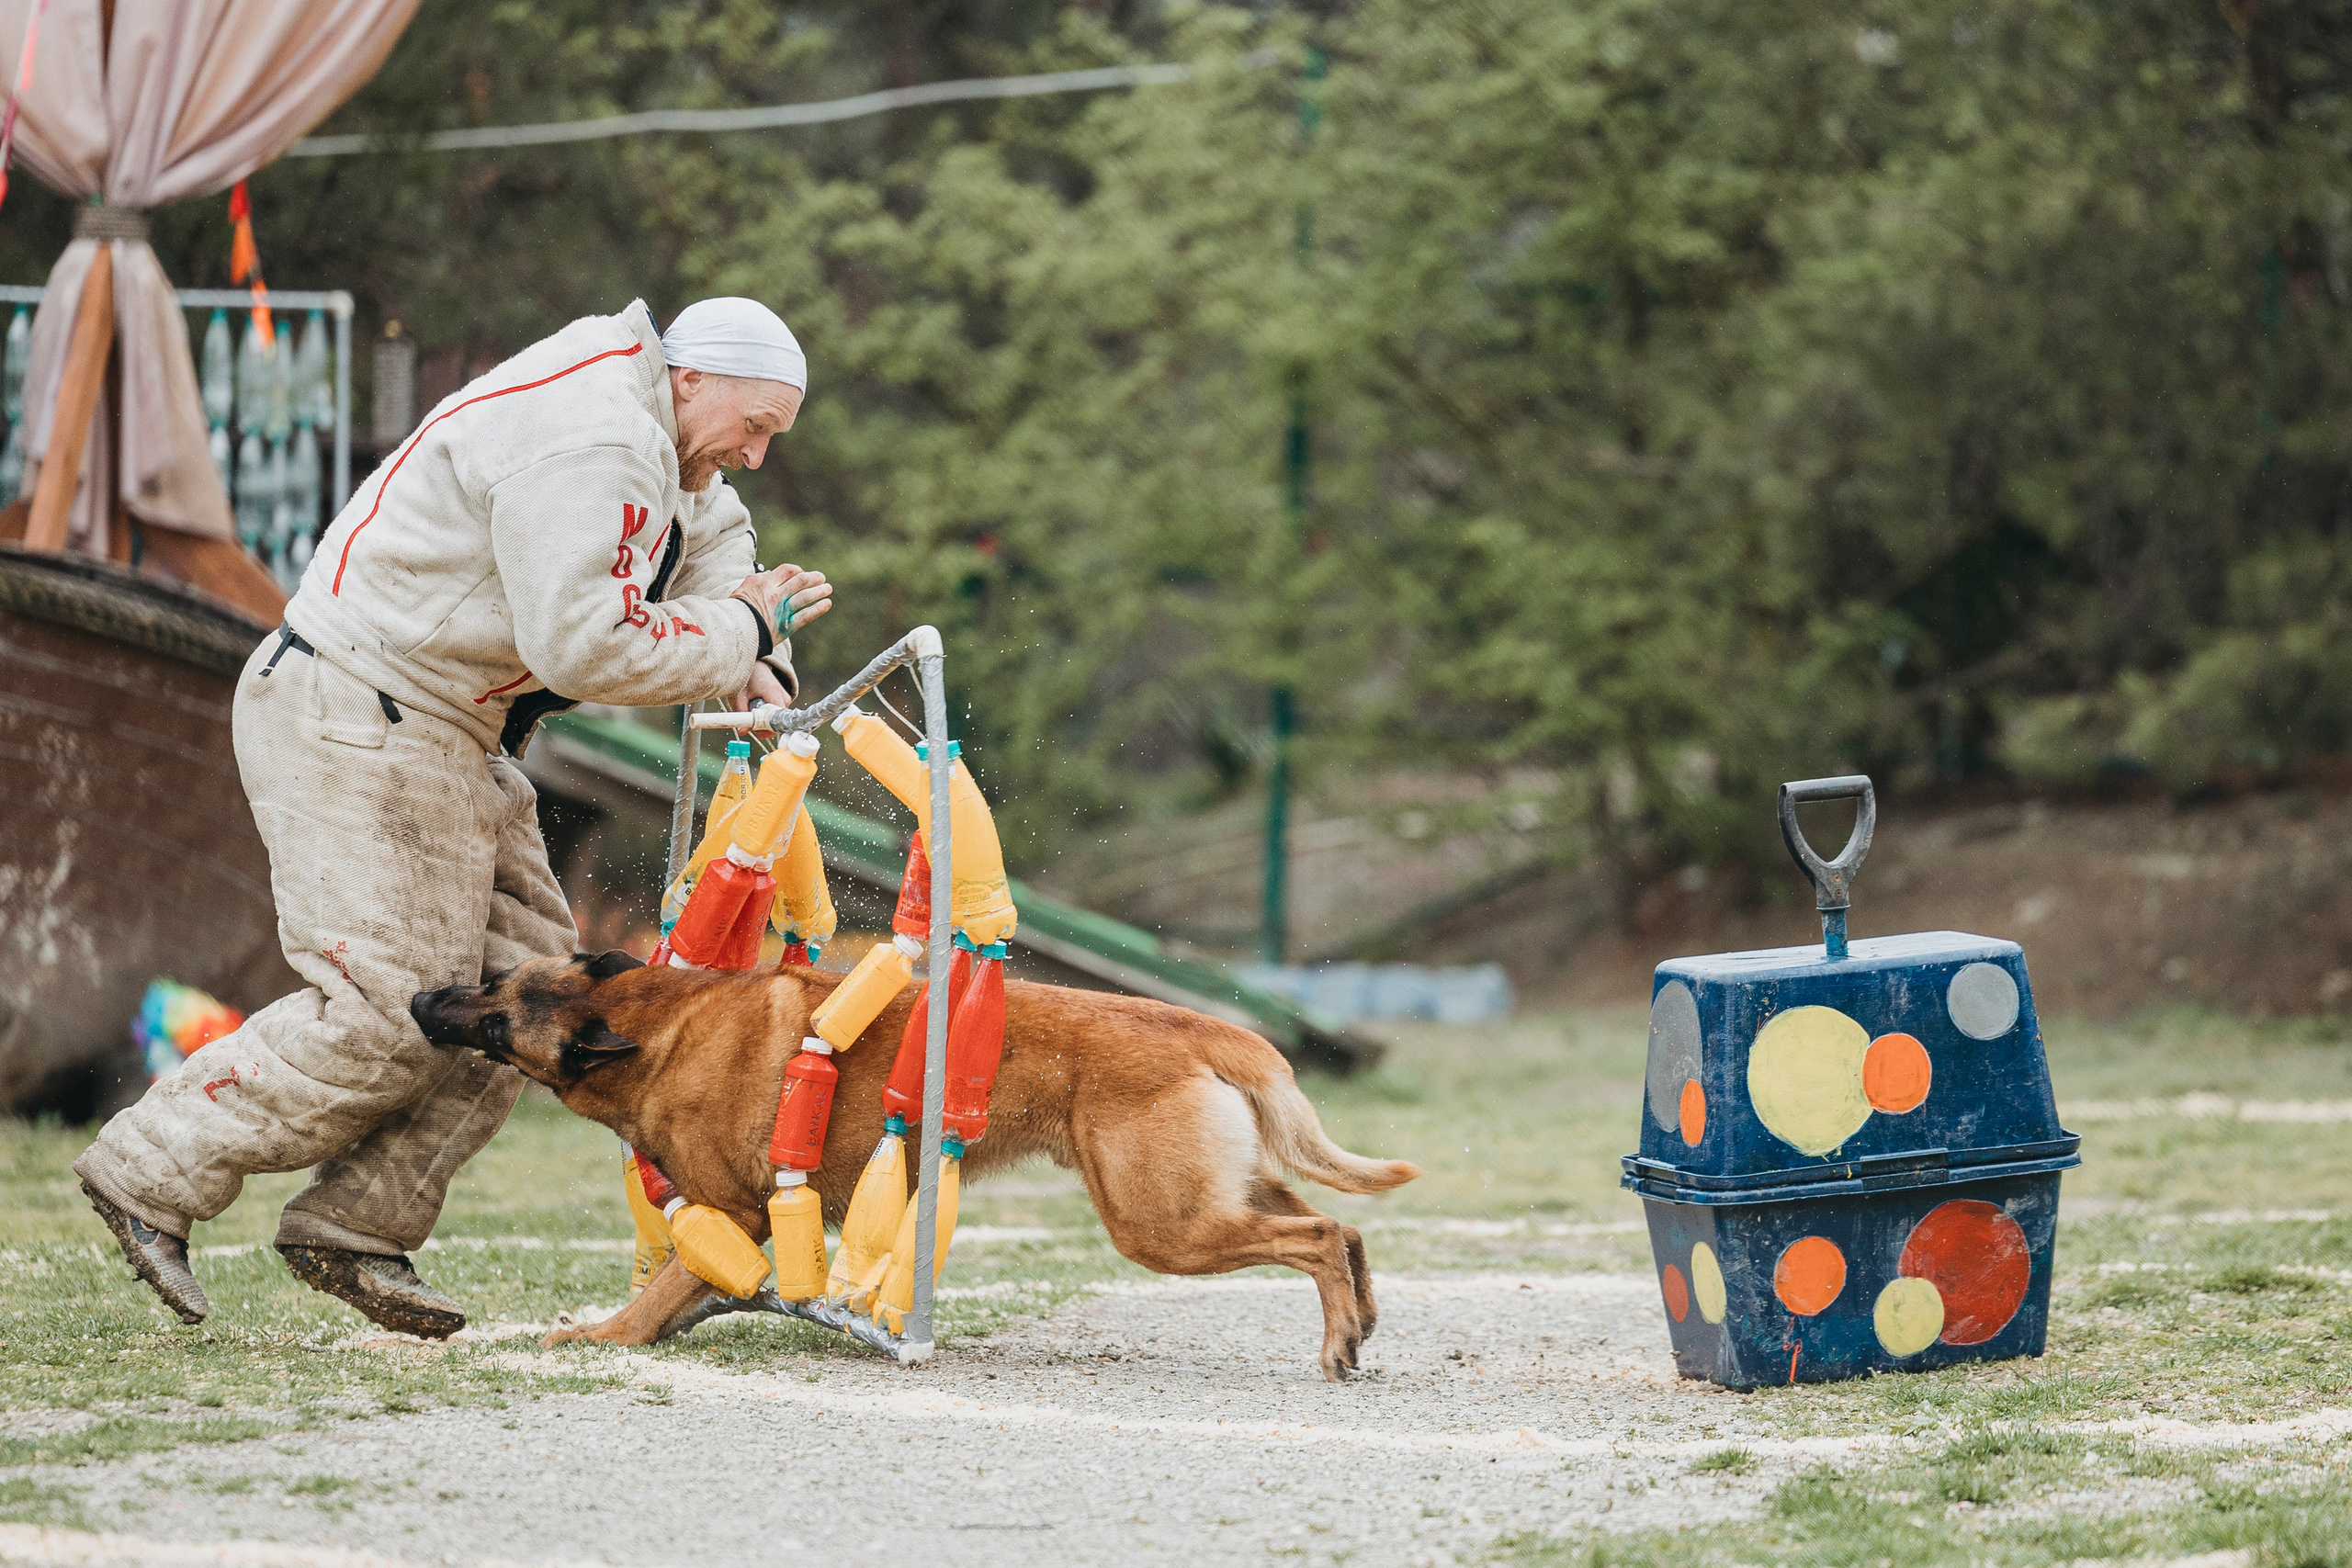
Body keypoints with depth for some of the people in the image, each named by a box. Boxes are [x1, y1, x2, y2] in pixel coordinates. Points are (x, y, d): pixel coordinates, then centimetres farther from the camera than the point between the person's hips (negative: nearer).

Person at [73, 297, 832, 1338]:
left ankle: (356, 1226, 5)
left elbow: (707, 527, 32)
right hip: (357, 727, -11)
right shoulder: (586, 443, -22)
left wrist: (753, 665, 13)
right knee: (392, 1009, -14)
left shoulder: (645, 428, 13)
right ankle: (148, 1175, -3)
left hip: (448, 739, 11)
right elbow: (586, 645, -30)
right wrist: (740, 631, -15)